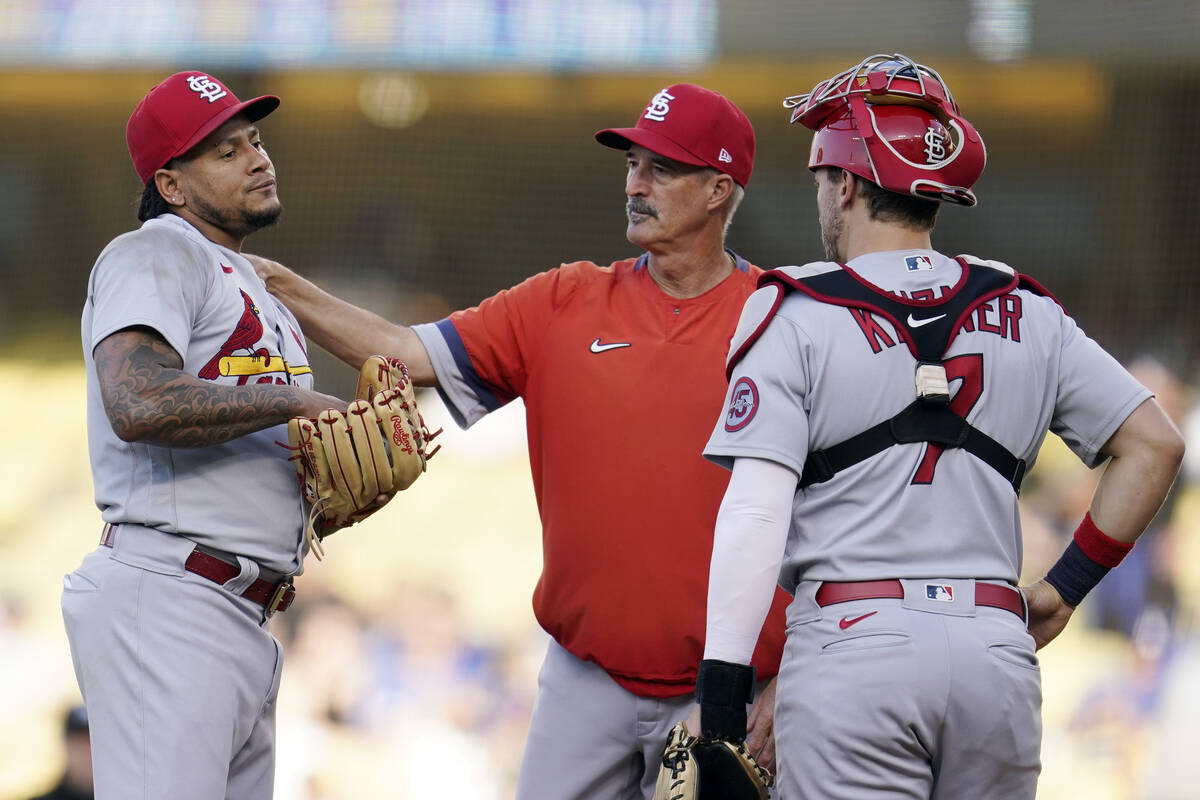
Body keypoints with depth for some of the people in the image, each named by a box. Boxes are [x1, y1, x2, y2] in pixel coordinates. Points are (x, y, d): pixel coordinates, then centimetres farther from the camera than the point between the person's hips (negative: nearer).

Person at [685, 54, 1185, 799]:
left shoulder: (794, 314, -1)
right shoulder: (1027, 316, 12)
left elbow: (756, 513, -8)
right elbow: (1154, 445, 11)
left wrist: (719, 692, -10)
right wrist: (1067, 585, 17)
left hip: (852, 639, -4)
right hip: (996, 649, 4)